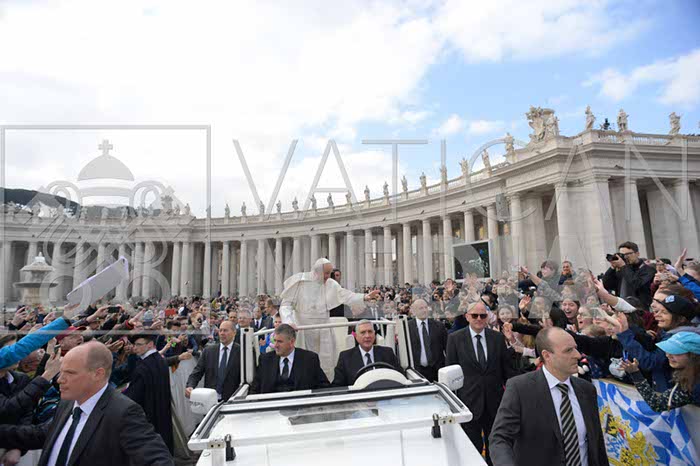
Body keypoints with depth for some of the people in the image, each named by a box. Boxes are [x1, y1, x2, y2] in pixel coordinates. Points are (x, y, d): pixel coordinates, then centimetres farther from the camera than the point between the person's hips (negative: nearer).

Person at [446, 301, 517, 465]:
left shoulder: (498, 337, 1)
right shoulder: (455, 338, -7)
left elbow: (507, 368, 6)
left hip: (494, 401, 3)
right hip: (468, 401, -2)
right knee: (473, 447, 11)